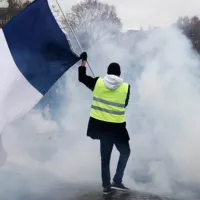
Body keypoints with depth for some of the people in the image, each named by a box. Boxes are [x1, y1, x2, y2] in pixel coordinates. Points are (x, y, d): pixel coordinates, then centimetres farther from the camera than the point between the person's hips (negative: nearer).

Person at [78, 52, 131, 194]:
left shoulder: (98, 82, -4)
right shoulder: (126, 87, -8)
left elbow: (82, 78, 8)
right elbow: (125, 104, 5)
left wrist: (84, 60, 18)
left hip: (101, 125, 3)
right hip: (117, 126, -3)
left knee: (105, 156, 14)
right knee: (125, 152, 16)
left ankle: (106, 185, 16)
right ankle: (117, 181, 3)